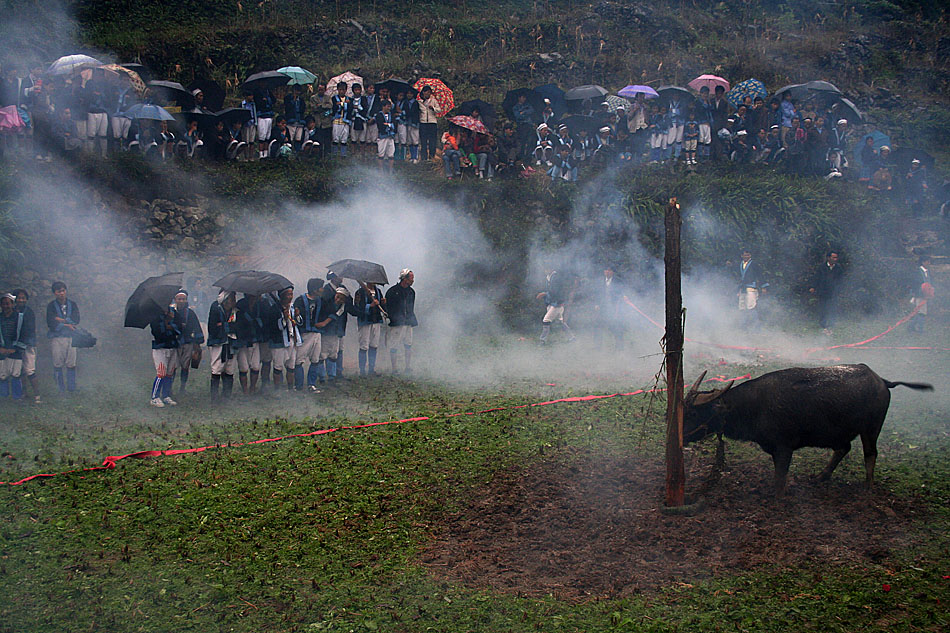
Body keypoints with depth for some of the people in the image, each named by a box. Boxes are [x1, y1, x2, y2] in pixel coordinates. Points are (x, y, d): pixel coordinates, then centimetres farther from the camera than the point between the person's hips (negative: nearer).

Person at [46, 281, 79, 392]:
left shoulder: (72, 304, 11)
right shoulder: (51, 306, 3)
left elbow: (76, 320, -2)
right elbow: (51, 324, -7)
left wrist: (61, 320, -6)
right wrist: (66, 325, -5)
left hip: (71, 337, 2)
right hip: (56, 338, -2)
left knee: (71, 365, 0)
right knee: (58, 365, -4)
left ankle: (71, 389, 6)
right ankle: (60, 390, 3)